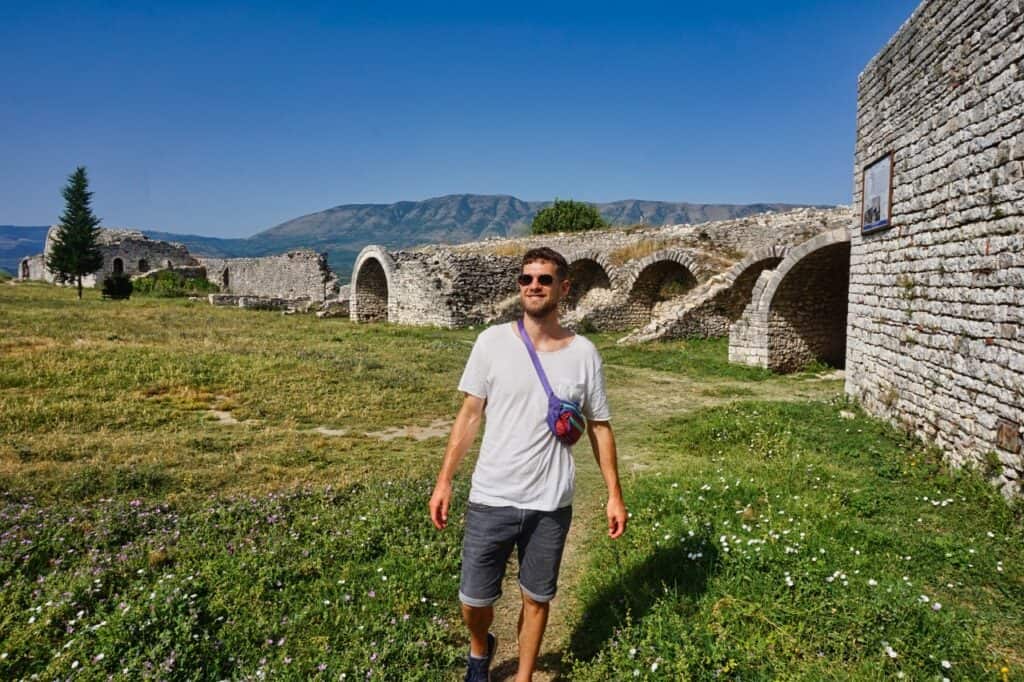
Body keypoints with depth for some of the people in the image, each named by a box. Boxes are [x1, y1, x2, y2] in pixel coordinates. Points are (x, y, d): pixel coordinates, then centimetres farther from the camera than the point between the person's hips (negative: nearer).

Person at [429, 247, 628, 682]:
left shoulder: (583, 353, -4)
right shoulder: (492, 342, -6)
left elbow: (599, 427, 4)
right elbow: (470, 415, 0)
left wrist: (614, 494, 4)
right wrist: (444, 481, -2)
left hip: (551, 505, 1)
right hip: (491, 499, 0)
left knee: (536, 598, 16)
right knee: (473, 599, 10)